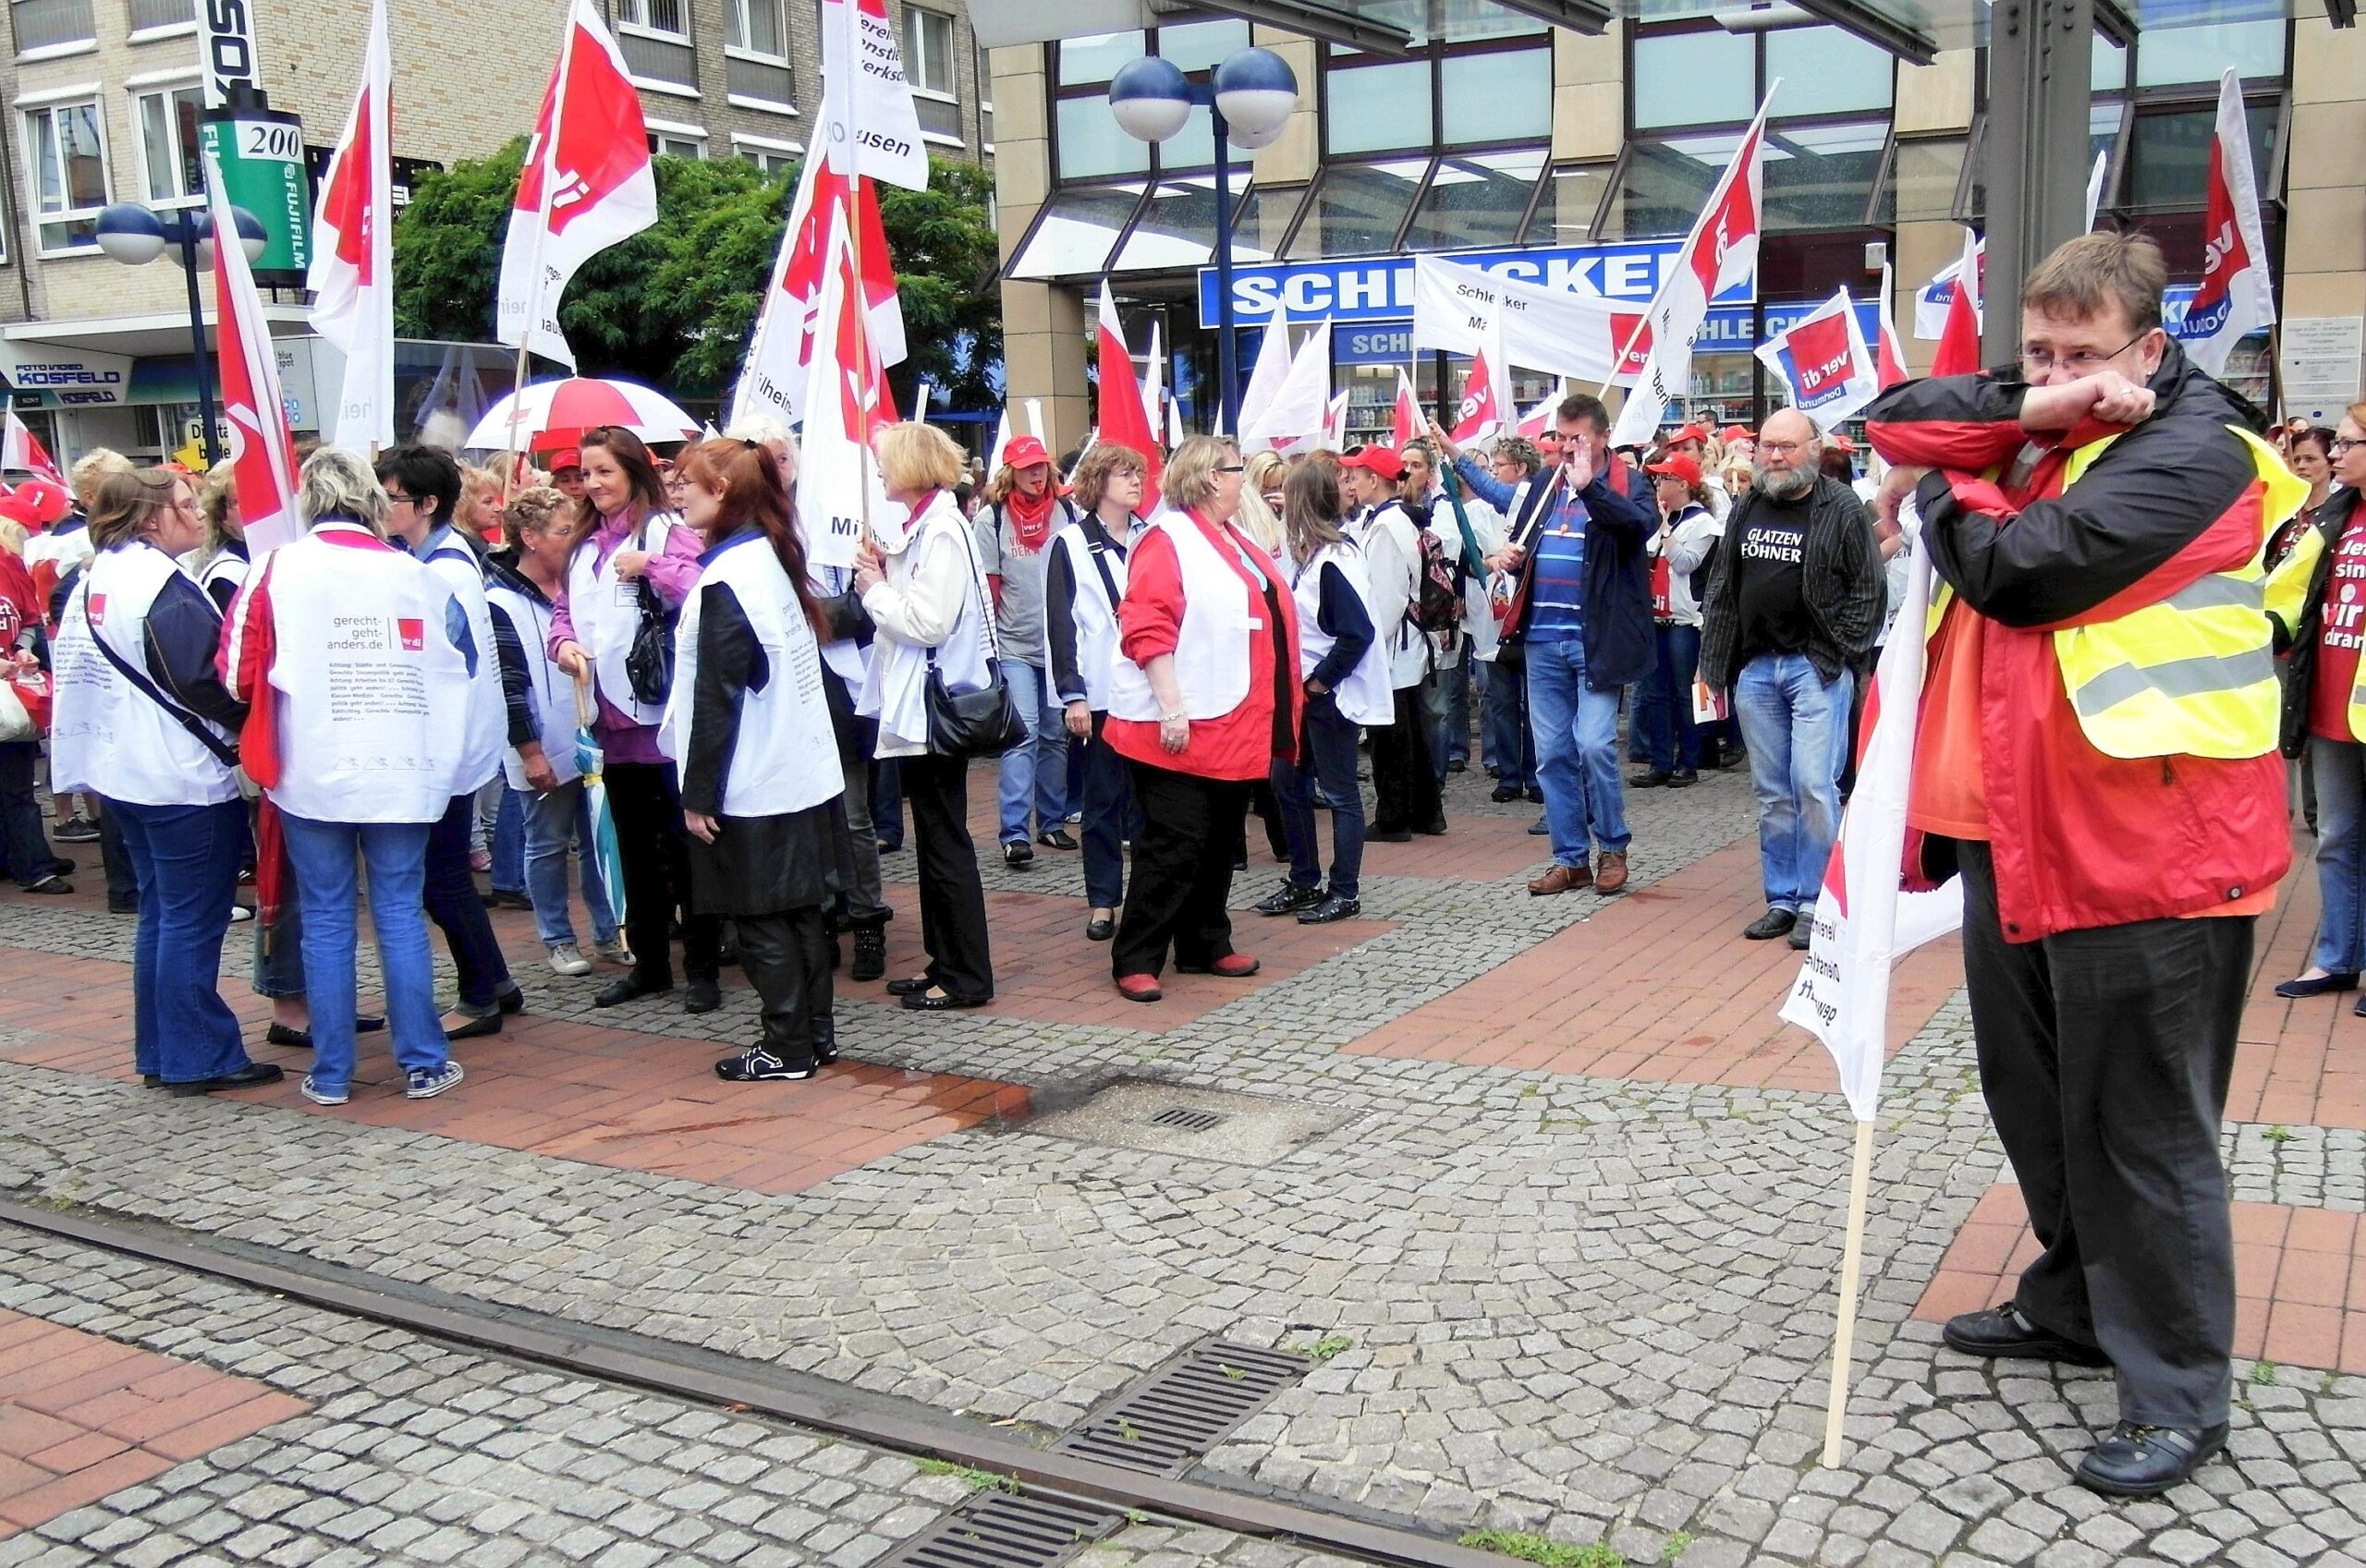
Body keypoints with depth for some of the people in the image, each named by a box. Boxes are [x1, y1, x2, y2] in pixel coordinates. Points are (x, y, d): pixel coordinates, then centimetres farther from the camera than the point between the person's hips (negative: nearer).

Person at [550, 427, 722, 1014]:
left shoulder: (666, 530, -8)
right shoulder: (586, 544, 14)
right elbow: (564, 609, 15)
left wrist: (652, 565, -24)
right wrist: (563, 642, -5)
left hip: (668, 716, -8)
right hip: (615, 719, 8)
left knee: (683, 844, 0)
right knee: (634, 848, 16)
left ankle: (703, 967, 9)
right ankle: (649, 964, 28)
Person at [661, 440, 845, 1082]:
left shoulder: (725, 580, -17)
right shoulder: (776, 558, 9)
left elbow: (716, 698, -18)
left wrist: (698, 792, -13)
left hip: (752, 787, -8)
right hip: (804, 773, 8)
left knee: (761, 917, 1)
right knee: (800, 908, 14)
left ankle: (787, 1047, 9)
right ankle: (816, 1034, 22)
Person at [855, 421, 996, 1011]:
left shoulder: (944, 532, -16)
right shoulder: (914, 526, 14)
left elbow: (927, 623, -22)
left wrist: (875, 589, -9)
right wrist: (880, 576, 2)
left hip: (936, 707, -10)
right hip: (913, 704, 10)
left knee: (945, 840, -4)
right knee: (932, 838, 14)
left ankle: (967, 975, 3)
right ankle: (943, 960, 23)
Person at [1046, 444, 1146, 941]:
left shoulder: (1151, 541, 9)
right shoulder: (1071, 545, 0)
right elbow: (1060, 624, -3)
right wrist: (1072, 695, -9)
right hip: (1100, 694, -2)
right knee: (1104, 798, 4)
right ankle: (1102, 901, 12)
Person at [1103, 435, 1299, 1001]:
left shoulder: (1236, 544, 17)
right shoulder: (1168, 539, -10)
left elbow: (1269, 623, 22)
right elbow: (1145, 630, -18)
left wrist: (1276, 716, 17)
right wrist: (1170, 709, -23)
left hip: (1235, 728, 9)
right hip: (1182, 727, -9)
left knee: (1220, 842, 14)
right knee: (1173, 845, -6)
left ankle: (1206, 945, 25)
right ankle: (1135, 960, 1)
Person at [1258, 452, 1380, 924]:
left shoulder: (1334, 559, -18)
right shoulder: (1303, 552, 6)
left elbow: (1358, 633, -21)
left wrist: (1320, 680, -16)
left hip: (1330, 692, -9)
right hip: (1301, 687, 9)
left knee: (1338, 792, 1)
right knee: (1287, 782, 13)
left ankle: (1345, 892, 12)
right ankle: (1304, 883, 25)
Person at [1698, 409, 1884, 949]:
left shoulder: (1841, 508, -4)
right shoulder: (1745, 509, 12)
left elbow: (1868, 590, -4)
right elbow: (1722, 589, 16)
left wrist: (1840, 655, -9)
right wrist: (1713, 663, 12)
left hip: (1816, 666, -5)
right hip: (1755, 668, 5)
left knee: (1813, 785, -9)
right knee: (1771, 792, 10)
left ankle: (1814, 902, 2)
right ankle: (1782, 899, 18)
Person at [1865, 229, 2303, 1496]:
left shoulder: (2188, 453, -11)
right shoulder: (2037, 438, 15)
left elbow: (2017, 567, -20)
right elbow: (1893, 418, 6)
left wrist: (1941, 492, -1)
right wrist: (2028, 414, -8)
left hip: (2145, 844, -9)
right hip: (2018, 832, 9)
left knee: (2143, 1128, -2)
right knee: (2035, 1097, 20)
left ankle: (2177, 1394, 10)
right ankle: (2076, 1303, 38)